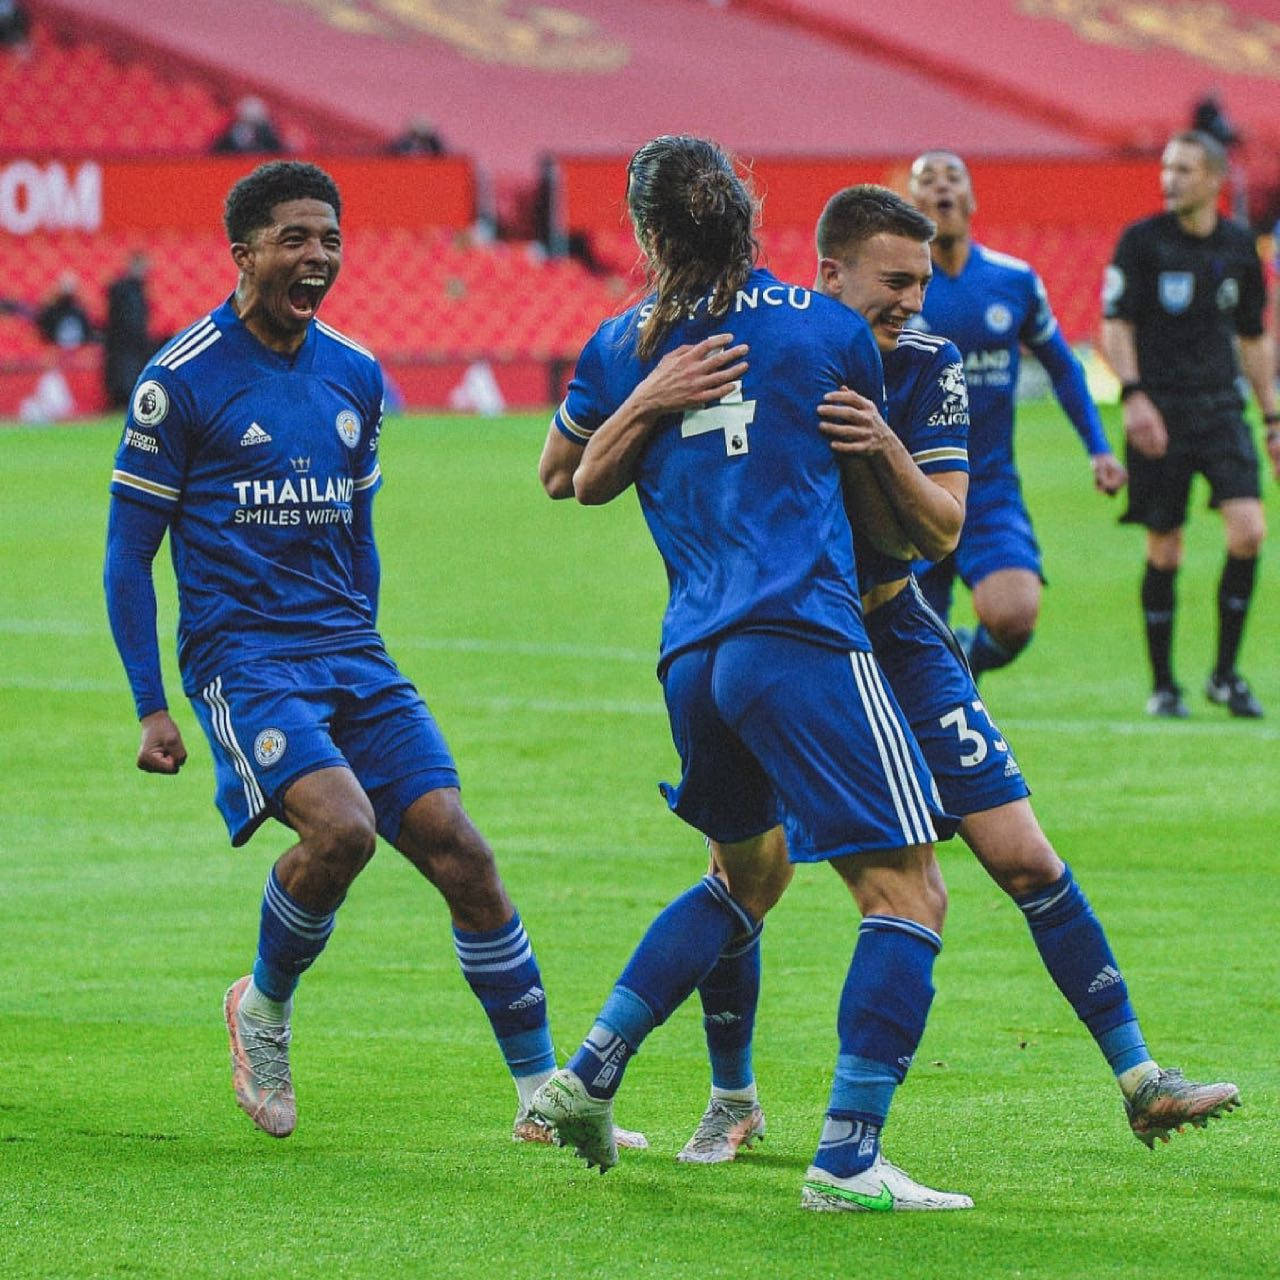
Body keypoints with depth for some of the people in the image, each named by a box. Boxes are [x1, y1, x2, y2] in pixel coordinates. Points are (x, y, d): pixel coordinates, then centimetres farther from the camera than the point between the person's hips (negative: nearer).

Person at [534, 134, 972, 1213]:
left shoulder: (624, 348, 12)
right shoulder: (826, 327, 5)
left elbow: (562, 477, 27)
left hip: (691, 657, 6)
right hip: (805, 638, -6)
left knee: (746, 874, 27)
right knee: (907, 892, -4)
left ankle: (588, 1076, 22)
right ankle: (849, 1159, -13)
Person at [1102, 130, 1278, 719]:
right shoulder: (1142, 241, -2)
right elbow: (1115, 326, -4)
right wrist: (1133, 396, -18)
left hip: (1221, 408, 3)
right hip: (1160, 413, -3)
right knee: (1164, 550, 0)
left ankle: (1225, 674, 0)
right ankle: (1162, 686, 14)